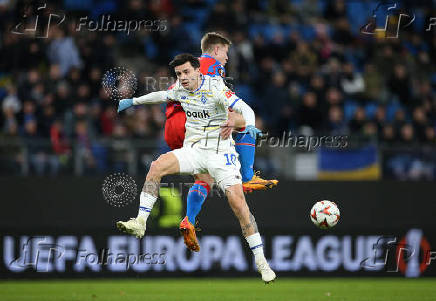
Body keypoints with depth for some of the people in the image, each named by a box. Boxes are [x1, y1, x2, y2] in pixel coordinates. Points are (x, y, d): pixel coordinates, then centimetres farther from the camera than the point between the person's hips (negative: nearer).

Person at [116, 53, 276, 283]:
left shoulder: (215, 88, -14)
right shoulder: (180, 88, 5)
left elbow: (245, 109, -21)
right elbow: (163, 95, 28)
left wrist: (249, 126, -42)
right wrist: (134, 101, 34)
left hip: (220, 152, -5)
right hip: (192, 150, 5)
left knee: (237, 201, -17)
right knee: (158, 165, -22)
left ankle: (261, 262, -9)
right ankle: (140, 223, -20)